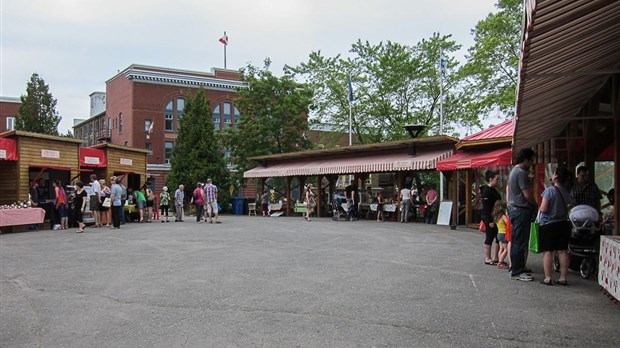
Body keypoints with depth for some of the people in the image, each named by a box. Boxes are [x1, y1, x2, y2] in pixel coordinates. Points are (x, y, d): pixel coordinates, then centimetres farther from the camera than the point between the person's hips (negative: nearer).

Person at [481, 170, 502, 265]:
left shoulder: (493, 190, 15)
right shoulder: (486, 191, -15)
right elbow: (486, 207, -19)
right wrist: (490, 221, -22)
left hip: (495, 217, 10)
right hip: (489, 218, -10)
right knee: (490, 237, -2)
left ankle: (495, 258, 18)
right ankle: (488, 258, 6)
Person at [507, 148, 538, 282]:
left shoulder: (514, 171, 16)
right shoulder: (521, 173, -16)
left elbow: (508, 188, 24)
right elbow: (528, 194, -19)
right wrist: (536, 206, -3)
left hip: (514, 208, 11)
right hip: (521, 210, -11)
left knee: (516, 241, 15)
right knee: (520, 242, -6)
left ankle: (515, 268, 22)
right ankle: (517, 272, -3)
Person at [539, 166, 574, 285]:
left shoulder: (549, 190, -15)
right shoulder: (566, 192, 4)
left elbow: (543, 209, -18)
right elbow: (571, 206, 10)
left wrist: (540, 206, 2)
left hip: (548, 225, -6)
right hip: (563, 223, 6)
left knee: (548, 251, -1)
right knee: (563, 251, 9)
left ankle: (547, 278, 0)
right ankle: (563, 278, 13)